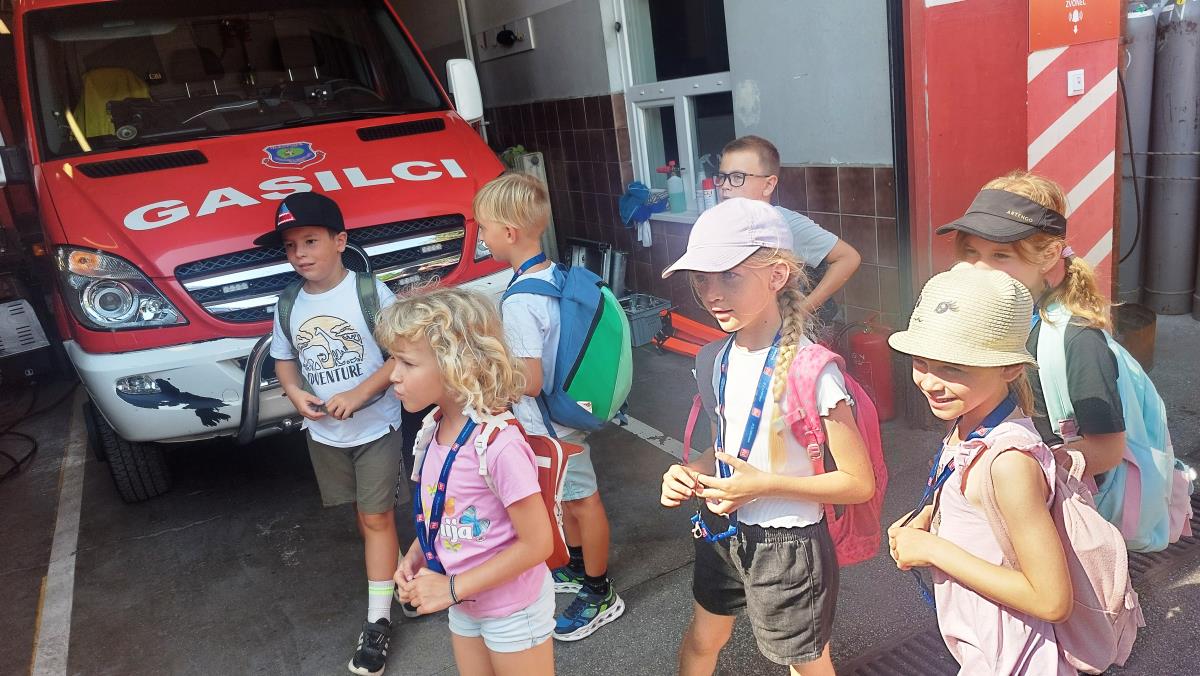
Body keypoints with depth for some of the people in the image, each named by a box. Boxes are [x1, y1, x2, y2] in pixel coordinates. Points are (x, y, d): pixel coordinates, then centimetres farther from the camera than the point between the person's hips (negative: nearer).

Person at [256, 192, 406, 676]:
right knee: (365, 514, 16)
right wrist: (295, 393, -7)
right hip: (323, 432, 5)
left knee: (376, 516, -1)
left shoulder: (370, 291, -14)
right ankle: (398, 569, 39)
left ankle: (378, 620, 7)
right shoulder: (289, 306, 1)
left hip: (375, 425, -5)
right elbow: (284, 359, 14)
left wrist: (360, 394, -21)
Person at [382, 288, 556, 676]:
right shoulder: (436, 429, -6)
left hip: (512, 609, -7)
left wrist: (452, 588, -20)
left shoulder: (498, 444, -30)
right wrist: (415, 557, -6)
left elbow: (537, 544, -24)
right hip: (465, 607, 7)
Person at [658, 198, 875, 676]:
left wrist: (765, 484, -26)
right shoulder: (716, 362, -4)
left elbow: (859, 484, -18)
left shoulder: (811, 370, -24)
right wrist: (692, 473, -10)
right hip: (723, 531, 6)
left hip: (787, 542, -6)